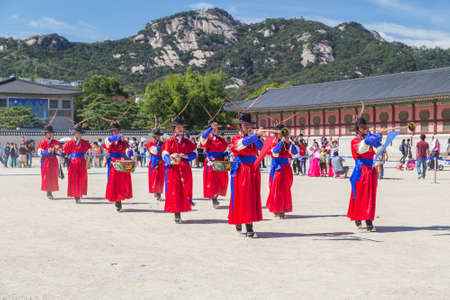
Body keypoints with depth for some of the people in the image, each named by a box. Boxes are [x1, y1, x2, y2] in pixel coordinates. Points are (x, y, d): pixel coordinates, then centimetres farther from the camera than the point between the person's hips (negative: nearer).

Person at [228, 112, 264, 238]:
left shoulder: (252, 138, 13)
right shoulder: (236, 139, -1)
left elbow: (261, 148, -5)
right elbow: (244, 143, -25)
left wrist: (253, 136, -12)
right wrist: (256, 135, -36)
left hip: (253, 169, 5)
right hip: (241, 170, -4)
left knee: (253, 197, 3)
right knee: (242, 197, -6)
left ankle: (249, 229, 9)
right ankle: (238, 222, 7)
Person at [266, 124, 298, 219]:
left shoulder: (288, 143, 9)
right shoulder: (273, 143, -2)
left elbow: (295, 152, -4)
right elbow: (275, 151, -22)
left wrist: (289, 142, -15)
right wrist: (281, 141, -23)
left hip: (286, 168, 4)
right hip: (277, 168, -4)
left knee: (285, 189, 6)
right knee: (277, 189, -5)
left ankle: (282, 210, 14)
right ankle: (276, 210, 0)